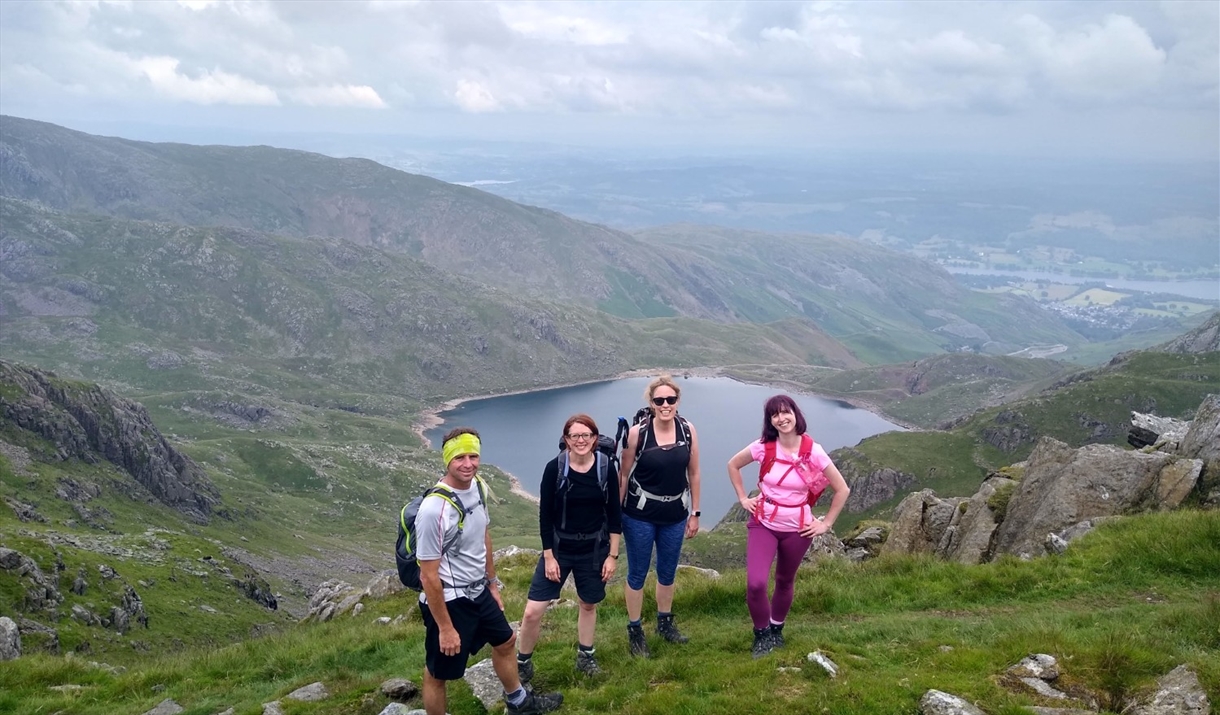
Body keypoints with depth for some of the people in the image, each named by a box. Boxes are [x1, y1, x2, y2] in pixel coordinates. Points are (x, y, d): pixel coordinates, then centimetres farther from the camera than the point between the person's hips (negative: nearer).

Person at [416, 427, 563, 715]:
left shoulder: (477, 487, -5)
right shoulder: (434, 509, -30)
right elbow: (428, 575, -24)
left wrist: (492, 584, 18)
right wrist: (445, 628, -19)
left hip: (478, 592, 9)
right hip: (449, 600, -9)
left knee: (505, 642, 29)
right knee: (438, 674, 9)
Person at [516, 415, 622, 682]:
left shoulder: (606, 469, -9)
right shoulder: (555, 468, -14)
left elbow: (614, 515, -2)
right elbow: (545, 516, -8)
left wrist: (613, 555, -2)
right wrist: (548, 556, -9)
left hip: (594, 550, 2)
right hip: (559, 548, -1)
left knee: (588, 604, 18)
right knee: (533, 611, -4)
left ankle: (585, 657, 40)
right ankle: (522, 663, 18)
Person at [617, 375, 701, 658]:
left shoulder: (688, 430, -7)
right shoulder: (637, 432, -16)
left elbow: (693, 473, 3)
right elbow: (623, 474, -7)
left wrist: (695, 513, 6)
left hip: (675, 515, 3)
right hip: (640, 515, -3)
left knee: (668, 572, 20)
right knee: (637, 573, 9)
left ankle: (665, 623, 41)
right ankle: (634, 630, 26)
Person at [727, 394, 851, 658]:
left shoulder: (813, 452, -14)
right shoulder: (763, 447, -10)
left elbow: (842, 489, -5)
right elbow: (733, 465, 8)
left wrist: (826, 523, -5)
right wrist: (743, 498, 3)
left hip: (797, 528, 0)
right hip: (763, 524, 0)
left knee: (785, 582, 17)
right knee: (755, 584, -13)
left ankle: (776, 629, 42)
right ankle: (761, 634, 12)